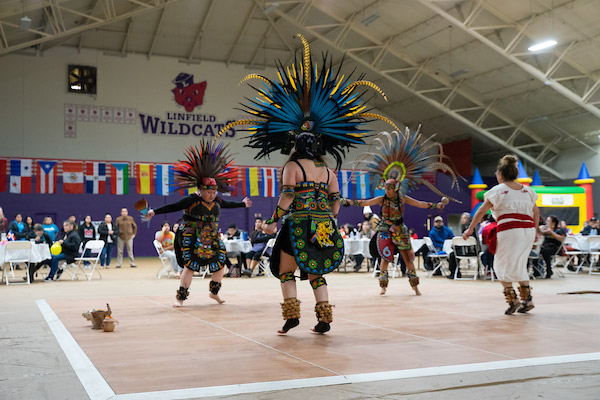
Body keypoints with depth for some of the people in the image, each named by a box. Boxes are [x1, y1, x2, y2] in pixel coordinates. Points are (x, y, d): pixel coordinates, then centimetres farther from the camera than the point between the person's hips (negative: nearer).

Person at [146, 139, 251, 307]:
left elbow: (228, 204, 27)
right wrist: (155, 212, -26)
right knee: (190, 266, -11)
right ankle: (180, 297, -1)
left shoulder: (216, 201, 7)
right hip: (191, 238, -6)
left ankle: (214, 292, 29)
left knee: (220, 265, 7)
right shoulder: (192, 200, -12)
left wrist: (242, 204, 41)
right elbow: (173, 207, -16)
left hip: (212, 239, 6)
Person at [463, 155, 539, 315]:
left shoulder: (499, 190, 2)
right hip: (528, 229, 6)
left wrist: (470, 229, 5)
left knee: (502, 265, 6)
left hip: (509, 230, -6)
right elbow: (536, 212, 23)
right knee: (519, 265, 18)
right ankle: (527, 299, 13)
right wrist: (535, 231, 30)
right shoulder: (526, 190, 17)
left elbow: (481, 211, 0)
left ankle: (512, 300, -1)